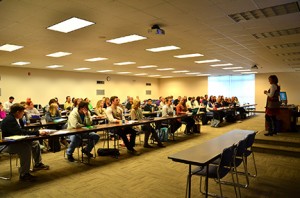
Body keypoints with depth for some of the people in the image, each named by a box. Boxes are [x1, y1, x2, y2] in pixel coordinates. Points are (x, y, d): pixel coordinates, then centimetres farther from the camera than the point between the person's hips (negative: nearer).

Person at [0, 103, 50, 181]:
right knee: (26, 148, -31)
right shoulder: (9, 120, -25)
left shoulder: (18, 119, 5)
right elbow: (20, 132, -34)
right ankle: (24, 174, -23)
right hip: (7, 145, -10)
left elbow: (23, 130, 8)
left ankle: (38, 164, 18)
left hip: (16, 141, 10)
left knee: (35, 143, 7)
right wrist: (37, 132, -36)